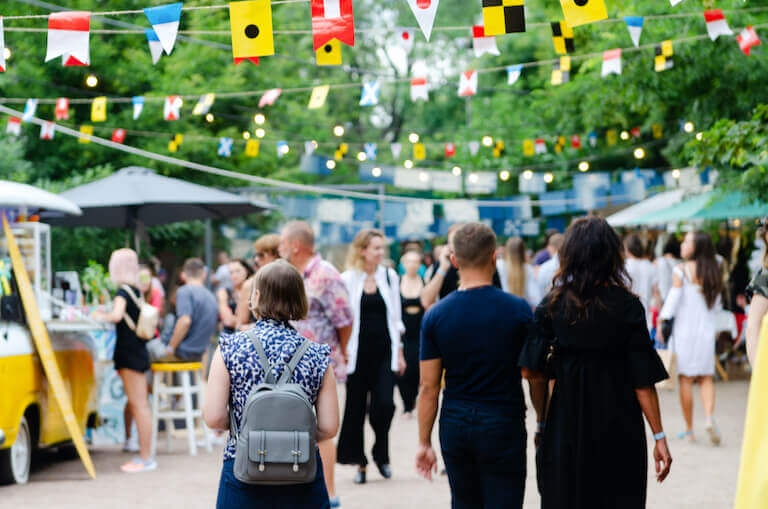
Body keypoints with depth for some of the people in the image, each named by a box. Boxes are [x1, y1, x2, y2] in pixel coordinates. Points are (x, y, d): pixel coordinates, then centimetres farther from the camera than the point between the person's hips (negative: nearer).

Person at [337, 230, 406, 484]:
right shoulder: (348, 279, -1)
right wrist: (343, 351, -6)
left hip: (384, 351, 1)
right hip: (358, 353, -1)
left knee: (384, 404, -11)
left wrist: (399, 352, 11)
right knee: (356, 409, 2)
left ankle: (381, 454, 11)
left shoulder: (390, 277, 8)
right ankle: (360, 463, 13)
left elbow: (396, 318, 13)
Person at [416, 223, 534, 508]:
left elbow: (428, 387, -1)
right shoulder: (519, 310, -9)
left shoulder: (436, 315, -3)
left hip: (455, 426, 3)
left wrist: (424, 442, 7)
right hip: (503, 425, -3)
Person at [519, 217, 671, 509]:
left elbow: (532, 372, -4)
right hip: (620, 429, -1)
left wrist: (542, 421, 9)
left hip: (565, 427, 1)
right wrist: (659, 437, -6)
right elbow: (643, 379, -9)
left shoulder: (552, 305, -3)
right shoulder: (627, 306, -7)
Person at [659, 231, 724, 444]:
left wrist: (662, 323, -2)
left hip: (684, 330, -4)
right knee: (706, 378, 10)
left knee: (686, 379, 3)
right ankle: (709, 417, -12)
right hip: (707, 331, 4)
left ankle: (689, 429, 6)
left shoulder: (682, 270, -9)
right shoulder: (714, 272, 4)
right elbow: (717, 305, 10)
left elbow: (673, 299, -10)